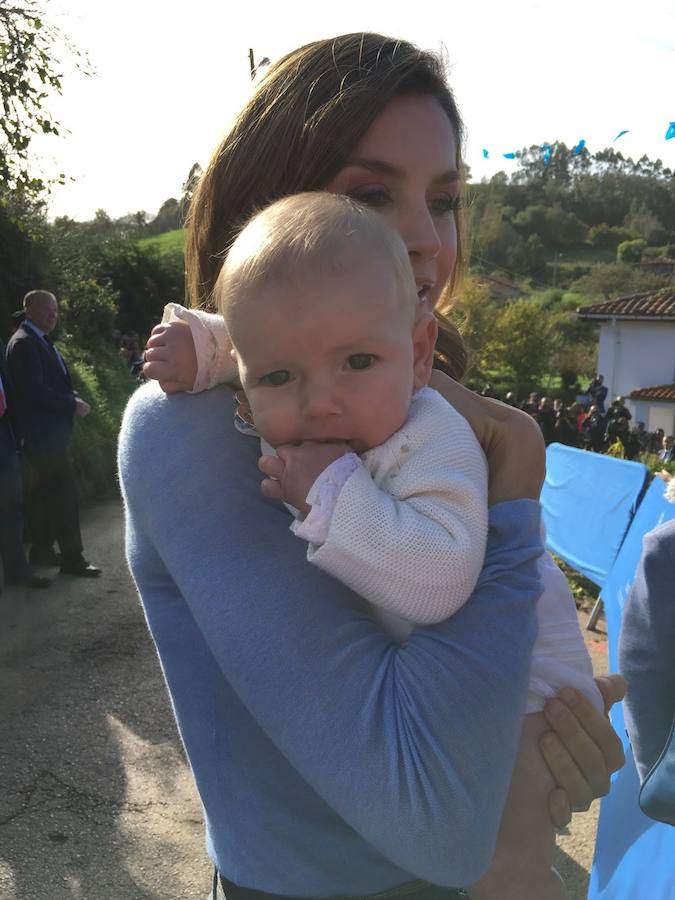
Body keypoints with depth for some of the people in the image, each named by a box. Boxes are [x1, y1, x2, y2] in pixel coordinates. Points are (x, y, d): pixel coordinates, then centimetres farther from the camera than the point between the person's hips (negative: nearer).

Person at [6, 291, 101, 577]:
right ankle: (72, 558, 0)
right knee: (66, 495, -7)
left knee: (46, 495, 16)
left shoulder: (40, 341, 17)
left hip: (49, 433, 10)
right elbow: (36, 391, -21)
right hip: (44, 433, -10)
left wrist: (74, 398, 2)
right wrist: (73, 405, -14)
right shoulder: (23, 343, -13)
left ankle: (42, 551, 27)